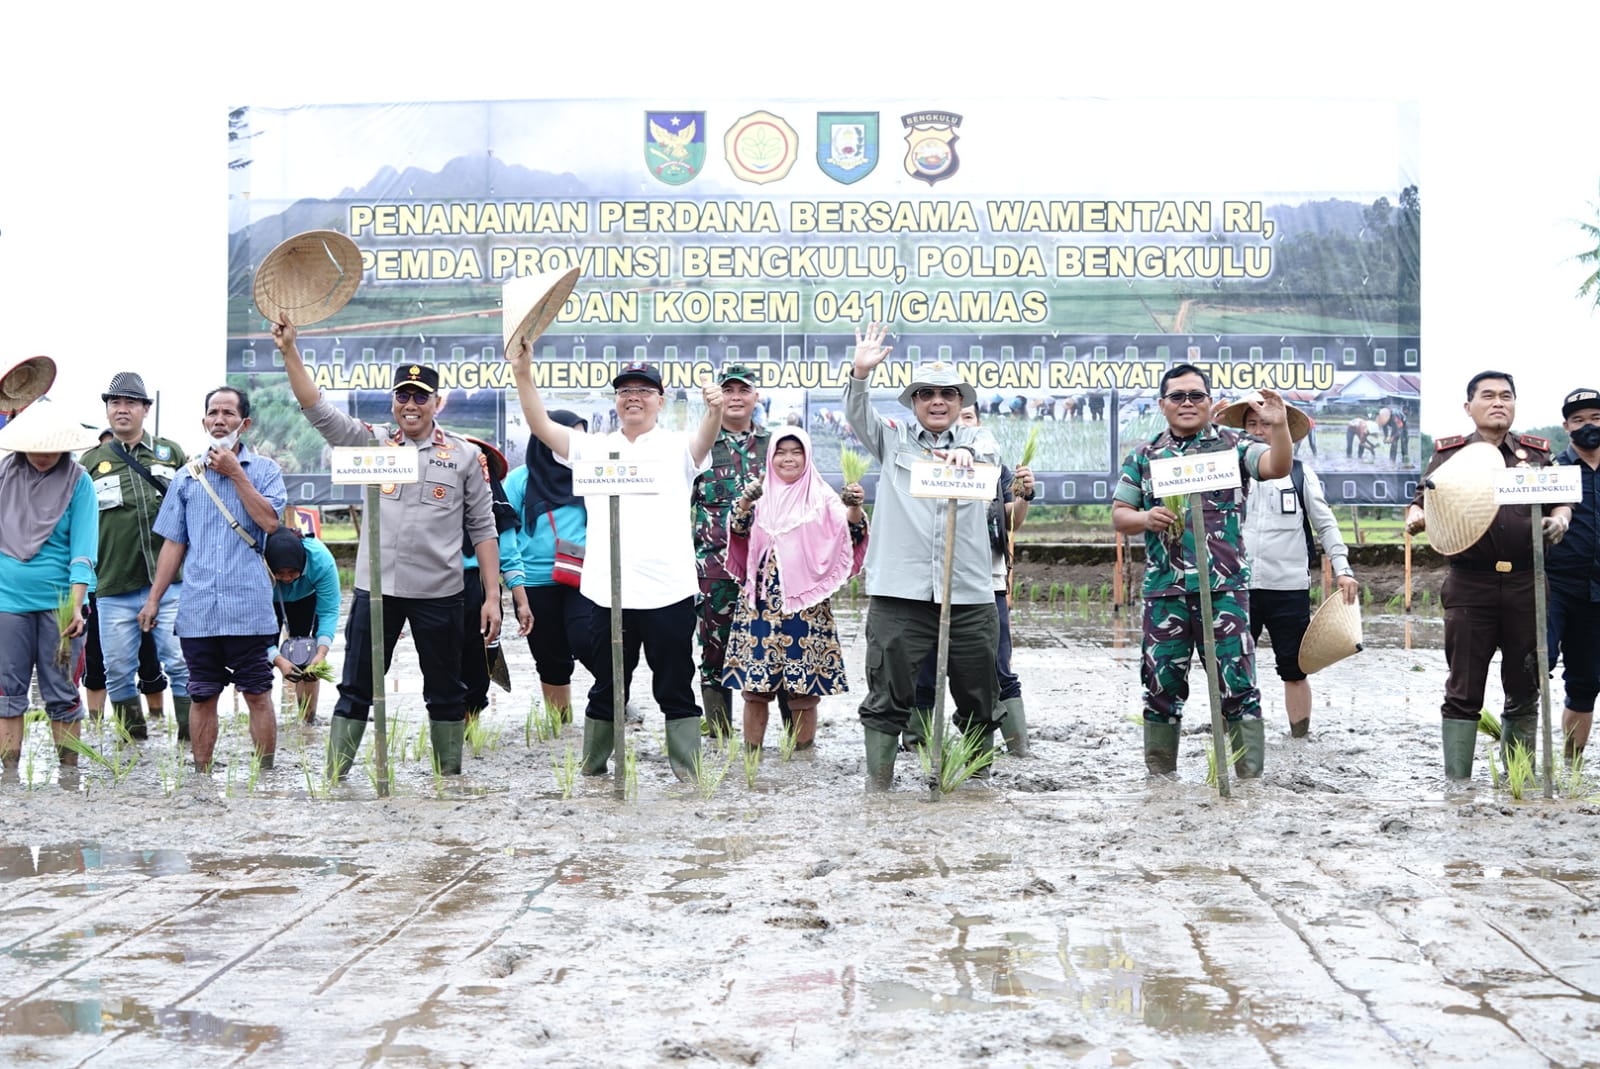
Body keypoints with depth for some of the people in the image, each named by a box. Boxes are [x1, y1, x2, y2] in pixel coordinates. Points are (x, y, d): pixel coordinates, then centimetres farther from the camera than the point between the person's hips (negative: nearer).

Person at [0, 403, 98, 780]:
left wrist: (75, 605, -18)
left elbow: (83, 550, -9)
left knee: (61, 693, 3)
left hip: (59, 602, -2)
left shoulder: (78, 481, -4)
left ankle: (69, 773, 9)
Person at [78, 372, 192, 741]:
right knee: (119, 672, 6)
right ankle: (133, 739, 18)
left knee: (182, 664, -4)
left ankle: (191, 737, 4)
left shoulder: (171, 453, 10)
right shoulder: (91, 462, 10)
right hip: (113, 589, 1)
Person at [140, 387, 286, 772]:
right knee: (202, 696, 8)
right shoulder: (186, 476, 12)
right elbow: (173, 543, 14)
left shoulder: (264, 470, 4)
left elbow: (270, 521, -13)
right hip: (197, 609, 3)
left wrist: (235, 474, -10)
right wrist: (153, 599, 9)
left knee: (257, 694, 1)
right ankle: (201, 776, 15)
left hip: (249, 607, -3)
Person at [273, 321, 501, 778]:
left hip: (439, 592, -1)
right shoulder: (371, 443, 6)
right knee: (355, 689, 6)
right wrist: (290, 351, -15)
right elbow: (318, 410, -4)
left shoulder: (464, 456, 3)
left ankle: (451, 778, 20)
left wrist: (492, 596, -2)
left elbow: (483, 530, 4)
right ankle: (334, 778, 13)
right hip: (375, 587, 1)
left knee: (446, 695, 9)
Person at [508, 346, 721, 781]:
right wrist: (523, 373, -13)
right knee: (605, 692, 13)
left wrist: (715, 410, -40)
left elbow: (704, 439, -17)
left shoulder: (677, 448, 4)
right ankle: (591, 773, 23)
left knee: (676, 691, 6)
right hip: (606, 594, 2)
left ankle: (689, 775, 12)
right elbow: (541, 425, 1)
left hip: (669, 594, -2)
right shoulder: (594, 449, 11)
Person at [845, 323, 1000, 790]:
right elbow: (858, 415, -5)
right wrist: (861, 373, -24)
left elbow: (989, 452, -10)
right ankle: (878, 781, 7)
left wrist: (967, 453, -34)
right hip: (899, 593, -1)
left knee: (979, 701, 10)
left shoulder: (975, 439, 12)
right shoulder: (894, 438, 11)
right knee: (888, 697, -1)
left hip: (969, 594, 2)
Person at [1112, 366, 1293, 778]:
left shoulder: (1232, 445, 4)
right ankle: (1159, 777, 19)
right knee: (1162, 687, 8)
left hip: (1224, 588, -2)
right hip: (1164, 591, 3)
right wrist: (1145, 518, -10)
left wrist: (1277, 426, -29)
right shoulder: (1143, 456, 11)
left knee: (1237, 684, -2)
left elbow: (1278, 467, -12)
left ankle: (1251, 777, 4)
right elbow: (1119, 513, 12)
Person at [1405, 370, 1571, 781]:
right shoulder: (1448, 453, 7)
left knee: (1524, 691, 9)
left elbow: (1561, 500, 17)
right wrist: (1416, 517, -16)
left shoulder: (1537, 453, 12)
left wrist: (1560, 518, -6)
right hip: (1470, 585, -2)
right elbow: (1422, 502, 8)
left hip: (1527, 583, 2)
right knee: (1463, 691, 0)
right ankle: (1456, 784, 5)